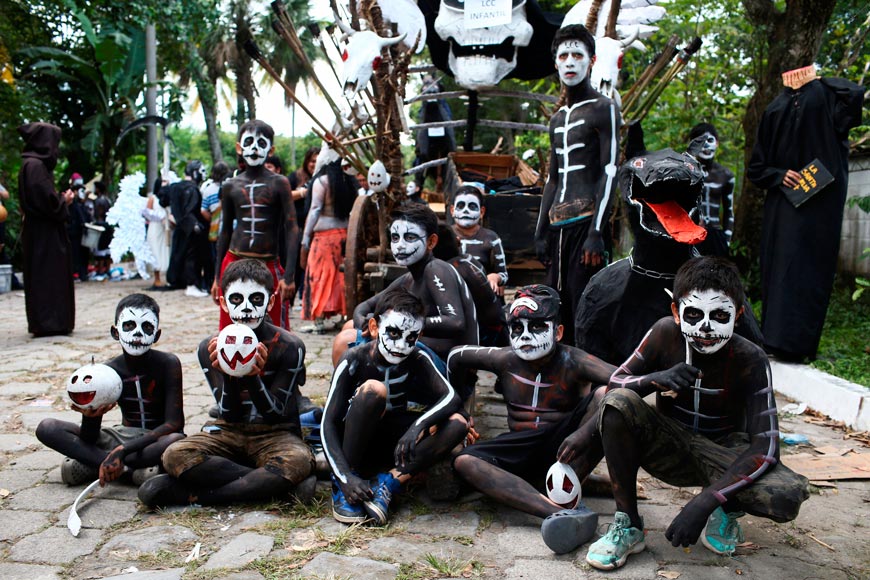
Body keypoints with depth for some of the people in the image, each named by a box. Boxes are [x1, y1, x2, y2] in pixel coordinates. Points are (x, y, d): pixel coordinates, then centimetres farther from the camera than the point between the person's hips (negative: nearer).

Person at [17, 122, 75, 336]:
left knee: (44, 276, 12)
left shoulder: (34, 164, 15)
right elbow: (45, 199, -23)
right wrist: (64, 201, -6)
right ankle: (49, 323, -2)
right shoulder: (35, 165, -15)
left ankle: (43, 323, 18)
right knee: (47, 276, -6)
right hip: (43, 232, -10)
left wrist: (62, 198, 9)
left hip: (42, 231, 10)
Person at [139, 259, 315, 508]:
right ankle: (271, 483, -22)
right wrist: (229, 376, -26)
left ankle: (191, 494, -24)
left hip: (275, 433, -2)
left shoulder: (289, 346, -10)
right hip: (230, 431, 2)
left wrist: (253, 376, -28)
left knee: (298, 461, -37)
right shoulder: (211, 348, -3)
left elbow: (275, 414, -10)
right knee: (175, 455, -27)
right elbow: (229, 415, -5)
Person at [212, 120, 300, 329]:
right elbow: (225, 231, 14)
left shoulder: (279, 183, -2)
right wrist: (217, 276, 14)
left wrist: (289, 275, -14)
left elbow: (292, 229, -6)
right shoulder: (230, 186, 8)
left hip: (269, 265, -3)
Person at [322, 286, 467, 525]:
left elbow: (451, 398, -22)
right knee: (373, 389, -33)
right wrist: (346, 477, -32)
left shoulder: (418, 360, -9)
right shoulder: (354, 361, -17)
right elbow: (329, 423, -20)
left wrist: (418, 425, -41)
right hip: (353, 444, -3)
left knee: (457, 424, -21)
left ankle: (388, 482, -24)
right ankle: (340, 485, -22)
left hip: (391, 446, 3)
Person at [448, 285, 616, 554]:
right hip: (520, 448, 3)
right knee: (464, 461, -26)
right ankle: (561, 513, -47)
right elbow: (456, 355, 13)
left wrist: (586, 432, -37)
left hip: (564, 445, -2)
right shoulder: (506, 360, -2)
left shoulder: (572, 362, -11)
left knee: (606, 396, -27)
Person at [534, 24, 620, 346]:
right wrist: (541, 232, 16)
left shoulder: (603, 109, 0)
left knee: (584, 309, -11)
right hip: (558, 226, 7)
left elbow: (610, 172, -9)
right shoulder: (558, 118, 22)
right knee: (556, 307, 5)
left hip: (586, 222, -7)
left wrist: (597, 232, -17)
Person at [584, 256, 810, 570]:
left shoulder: (749, 359, -20)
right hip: (670, 447, 1)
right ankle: (627, 524, -16)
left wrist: (706, 501, -35)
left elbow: (766, 446, -24)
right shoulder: (666, 333, -16)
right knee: (617, 403, -30)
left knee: (789, 495, -32)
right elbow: (615, 383, -11)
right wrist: (655, 379, -34)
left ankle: (725, 509, 4)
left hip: (722, 455, -1)